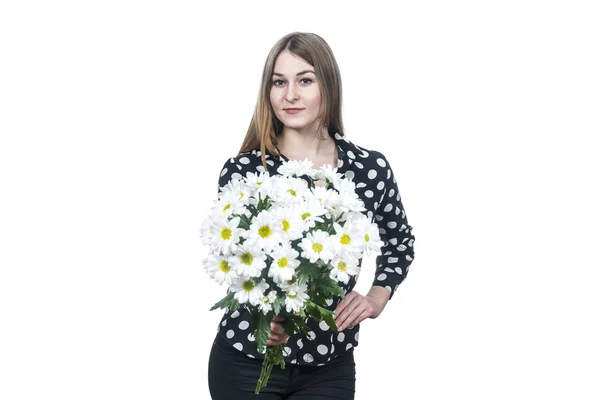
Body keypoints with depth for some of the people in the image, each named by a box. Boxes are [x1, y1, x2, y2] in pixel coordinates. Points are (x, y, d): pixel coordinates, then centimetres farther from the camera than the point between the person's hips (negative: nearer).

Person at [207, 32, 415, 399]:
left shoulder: (371, 169, -6)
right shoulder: (242, 170, -10)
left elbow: (400, 243, 12)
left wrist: (378, 296, -3)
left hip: (329, 366, 1)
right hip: (246, 359, -1)